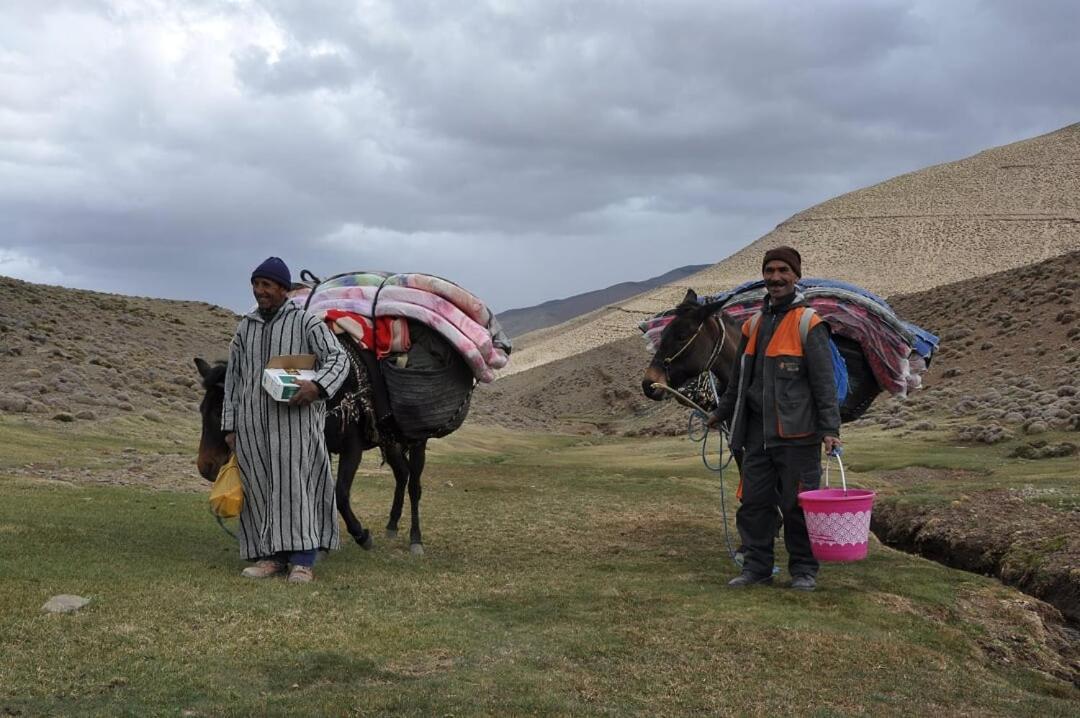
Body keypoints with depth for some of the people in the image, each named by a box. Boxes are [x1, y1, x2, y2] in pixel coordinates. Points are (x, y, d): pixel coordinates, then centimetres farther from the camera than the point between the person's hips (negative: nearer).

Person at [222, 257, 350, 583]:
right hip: (252, 423, 5)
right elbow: (233, 378, 16)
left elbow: (338, 358, -9)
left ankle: (302, 560, -8)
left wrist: (318, 385, -29)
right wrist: (230, 426, 11)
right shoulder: (245, 328, 14)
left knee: (296, 485, -8)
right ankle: (271, 555, 12)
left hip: (295, 418, -5)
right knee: (258, 488, 4)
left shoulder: (306, 322, 0)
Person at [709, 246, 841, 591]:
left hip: (797, 433, -6)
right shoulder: (753, 324, 14)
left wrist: (829, 428, -15)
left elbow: (825, 381, -10)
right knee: (754, 501, 8)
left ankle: (803, 569, 12)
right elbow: (738, 379, 26)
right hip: (757, 431, 6)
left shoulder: (808, 323, -5)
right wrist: (722, 413, 31)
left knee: (798, 504, 0)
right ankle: (757, 566, 18)